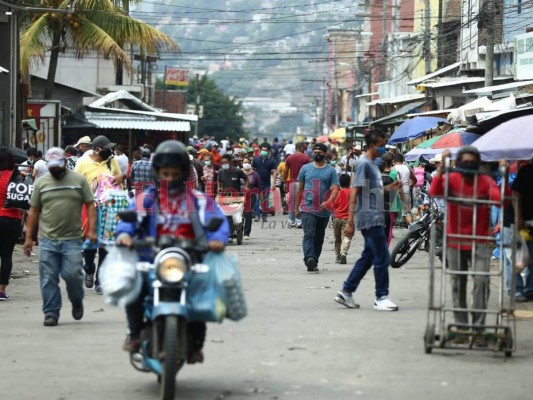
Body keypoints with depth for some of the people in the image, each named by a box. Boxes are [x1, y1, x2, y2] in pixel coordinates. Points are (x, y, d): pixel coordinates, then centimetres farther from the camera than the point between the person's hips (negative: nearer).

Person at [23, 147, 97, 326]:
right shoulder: (41, 183, 9)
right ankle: (51, 313, 10)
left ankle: (77, 302, 21)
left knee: (72, 274, -7)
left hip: (72, 239, -2)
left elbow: (90, 205, 3)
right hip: (47, 240, 2)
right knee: (48, 278, 1)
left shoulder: (78, 180, 4)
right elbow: (33, 211, 11)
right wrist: (28, 237, 7)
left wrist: (92, 230, -8)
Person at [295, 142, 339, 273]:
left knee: (319, 238, 10)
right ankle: (309, 259, -34)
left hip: (323, 211, 1)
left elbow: (335, 189, -3)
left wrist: (328, 202, -22)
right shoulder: (305, 168, 8)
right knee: (309, 234, -18)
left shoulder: (331, 171, 5)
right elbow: (300, 189, 14)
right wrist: (297, 208, 14)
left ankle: (314, 262, 20)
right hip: (307, 209, -1)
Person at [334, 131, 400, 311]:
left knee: (368, 257, 13)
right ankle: (381, 298, 0)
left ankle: (346, 292, 18)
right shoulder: (363, 164, -13)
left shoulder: (373, 164, 16)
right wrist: (350, 221, -20)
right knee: (382, 258, -7)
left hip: (375, 218, 10)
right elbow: (354, 192, -17)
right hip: (369, 218, -10)